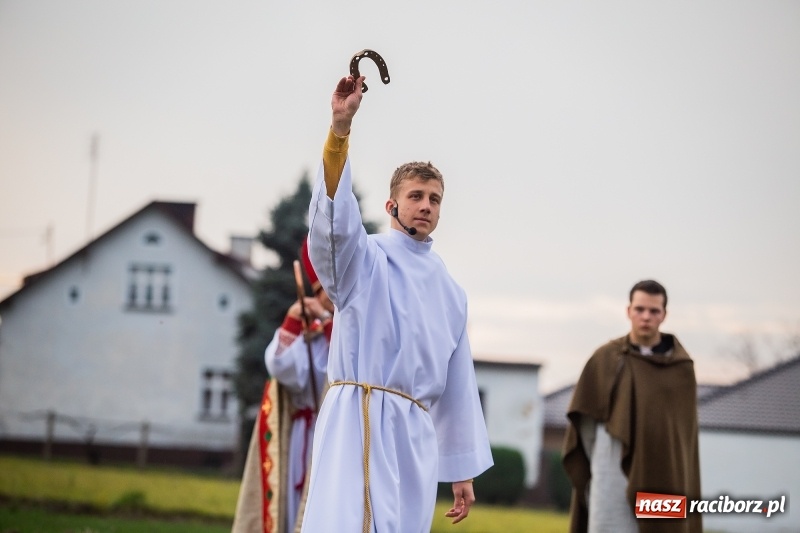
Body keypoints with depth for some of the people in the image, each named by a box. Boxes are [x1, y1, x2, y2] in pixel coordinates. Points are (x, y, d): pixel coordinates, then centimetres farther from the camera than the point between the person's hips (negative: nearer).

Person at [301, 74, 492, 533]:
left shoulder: (450, 291, 19)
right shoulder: (364, 258, 5)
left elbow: (459, 382, 21)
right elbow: (332, 214, -16)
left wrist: (464, 468, 18)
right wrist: (341, 126, -29)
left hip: (417, 433, 6)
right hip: (361, 420, -6)